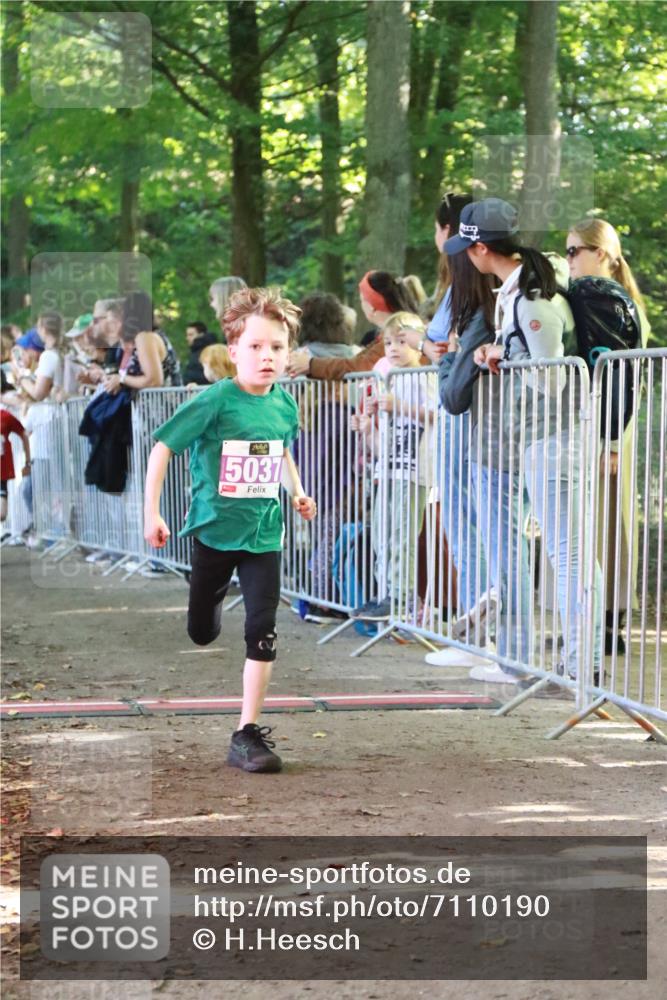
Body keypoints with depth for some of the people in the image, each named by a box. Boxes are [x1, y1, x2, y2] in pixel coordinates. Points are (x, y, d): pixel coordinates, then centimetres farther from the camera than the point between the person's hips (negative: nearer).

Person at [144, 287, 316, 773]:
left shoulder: (285, 404, -1)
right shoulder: (215, 401, -17)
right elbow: (162, 449, -13)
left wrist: (297, 492, 11)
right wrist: (152, 514, -16)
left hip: (264, 532, 2)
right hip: (214, 529, -2)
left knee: (263, 632, -8)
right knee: (202, 633, 15)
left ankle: (248, 733, -2)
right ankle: (216, 594, 53)